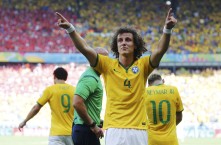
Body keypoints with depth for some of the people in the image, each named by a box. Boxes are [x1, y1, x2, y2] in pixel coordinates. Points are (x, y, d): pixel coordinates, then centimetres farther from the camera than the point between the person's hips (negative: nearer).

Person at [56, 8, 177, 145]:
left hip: (138, 129, 1)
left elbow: (160, 50, -11)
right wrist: (70, 29, -20)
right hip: (114, 129, 0)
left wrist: (167, 29, -28)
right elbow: (85, 48, -6)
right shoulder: (108, 64, 4)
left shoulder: (142, 65, 5)